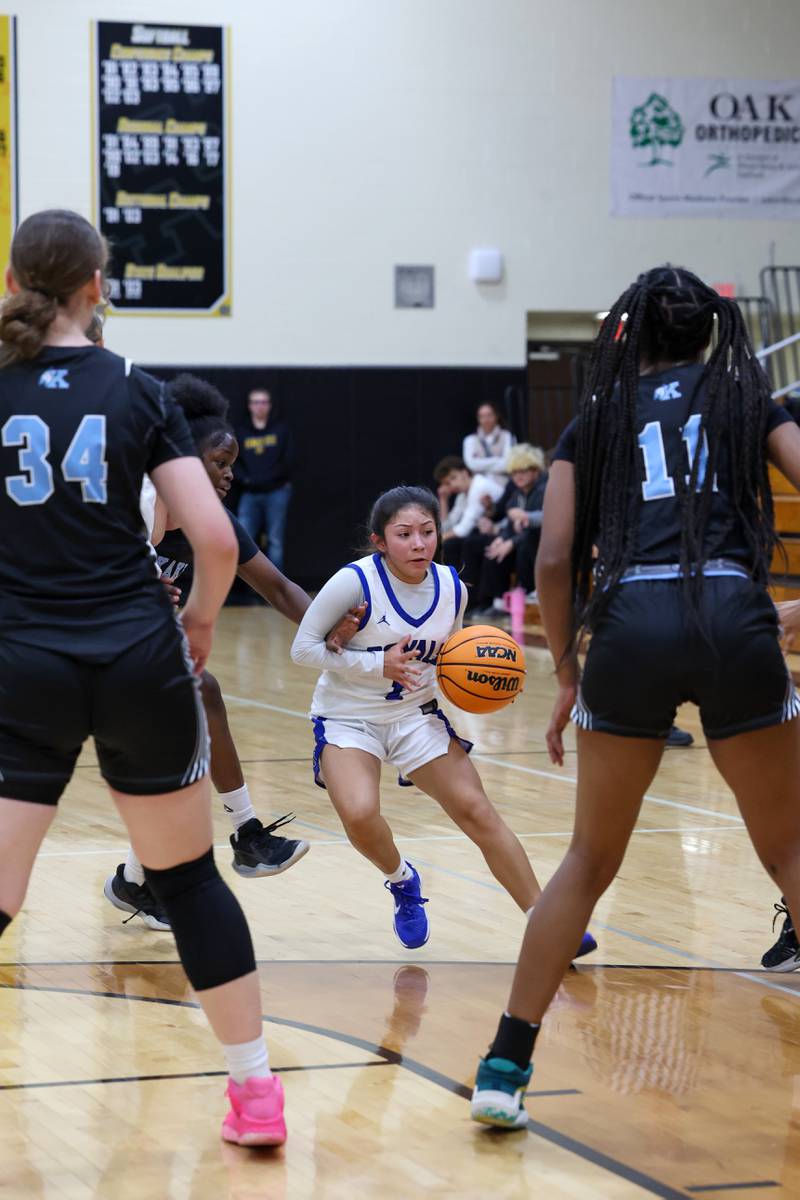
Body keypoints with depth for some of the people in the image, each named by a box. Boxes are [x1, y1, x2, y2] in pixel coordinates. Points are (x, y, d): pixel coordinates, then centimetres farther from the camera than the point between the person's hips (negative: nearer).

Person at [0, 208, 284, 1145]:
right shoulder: (137, 392, 1)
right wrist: (199, 618, 14)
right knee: (188, 877, 16)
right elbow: (216, 538, -4)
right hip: (138, 662, 1)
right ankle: (256, 1093, 23)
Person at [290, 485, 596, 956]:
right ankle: (402, 880, 7)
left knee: (477, 811, -5)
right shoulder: (356, 582, -20)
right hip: (347, 718, -4)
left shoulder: (452, 588, -4)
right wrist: (378, 665, -24)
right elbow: (304, 648, -16)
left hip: (417, 715, 4)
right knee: (360, 814, -28)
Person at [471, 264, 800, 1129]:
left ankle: (505, 1068, 12)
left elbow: (555, 561, 8)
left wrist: (567, 675, 17)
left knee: (590, 860, 16)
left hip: (629, 624, 1)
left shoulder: (596, 422, 19)